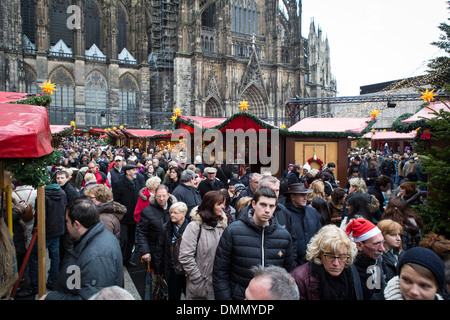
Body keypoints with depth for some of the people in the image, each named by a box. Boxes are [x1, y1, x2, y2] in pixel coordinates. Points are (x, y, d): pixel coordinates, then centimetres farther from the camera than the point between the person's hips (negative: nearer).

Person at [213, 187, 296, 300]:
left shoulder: (284, 235, -2)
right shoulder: (233, 231, -11)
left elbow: (289, 272, 7)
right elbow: (220, 272, -8)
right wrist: (225, 298, -11)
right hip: (239, 296, -2)